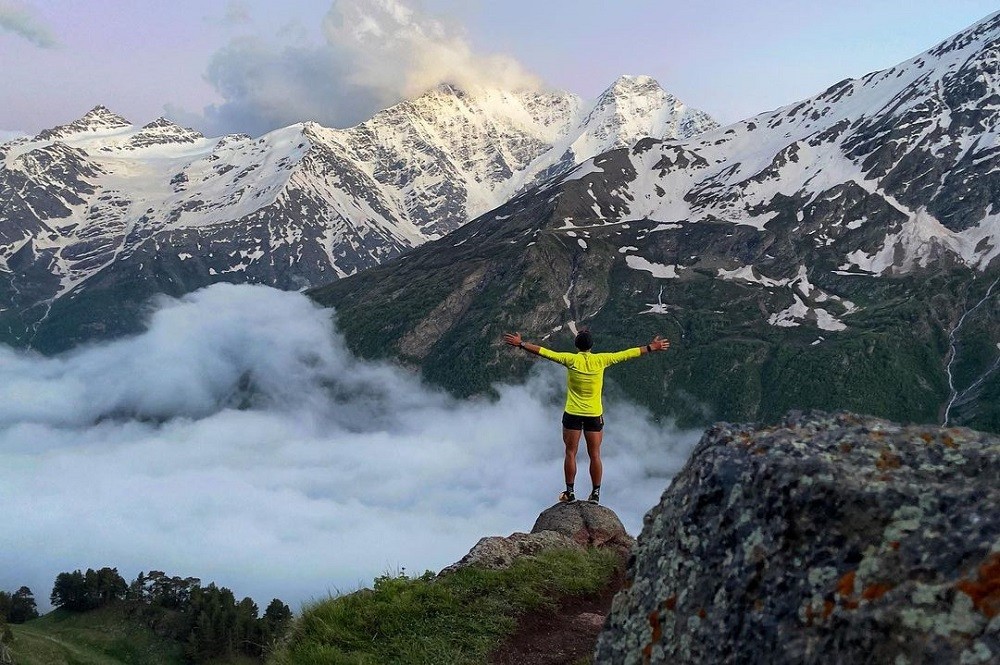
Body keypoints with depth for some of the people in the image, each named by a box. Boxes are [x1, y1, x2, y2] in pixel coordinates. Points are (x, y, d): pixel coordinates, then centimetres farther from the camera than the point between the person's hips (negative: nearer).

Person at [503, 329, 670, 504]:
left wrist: (521, 344, -5)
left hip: (573, 414, -1)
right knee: (595, 455, 9)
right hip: (595, 415, 1)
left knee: (571, 453, 8)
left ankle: (569, 492, 10)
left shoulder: (571, 360, -10)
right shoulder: (601, 360, -6)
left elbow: (543, 352, -11)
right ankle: (595, 494, 12)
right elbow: (628, 353, 1)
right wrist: (652, 347, 10)